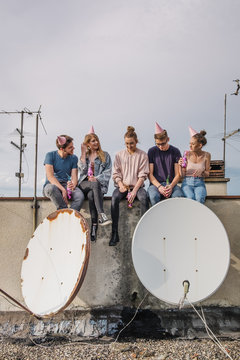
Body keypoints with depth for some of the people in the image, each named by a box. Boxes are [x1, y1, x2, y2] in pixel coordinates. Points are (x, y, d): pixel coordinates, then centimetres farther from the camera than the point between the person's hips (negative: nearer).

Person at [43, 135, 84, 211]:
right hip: (52, 184, -2)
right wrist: (63, 190, -25)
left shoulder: (73, 158, 7)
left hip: (66, 185, 2)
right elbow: (50, 176, -13)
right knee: (51, 188, -40)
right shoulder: (50, 155, -3)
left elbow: (74, 176, 1)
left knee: (80, 196, -30)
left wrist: (73, 185, -24)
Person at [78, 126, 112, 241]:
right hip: (84, 184, 1)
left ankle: (94, 228, -39)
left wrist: (96, 178, -11)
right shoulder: (84, 156, 22)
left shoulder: (105, 155, 17)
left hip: (99, 184, -1)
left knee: (91, 195, -36)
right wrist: (83, 153, 4)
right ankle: (101, 215, -48)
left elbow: (108, 172, 6)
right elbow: (82, 170, 3)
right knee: (94, 185, -37)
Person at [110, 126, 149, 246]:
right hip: (122, 185, 1)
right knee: (114, 198, -31)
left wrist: (134, 191, -14)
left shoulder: (142, 155, 5)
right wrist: (121, 185, -11)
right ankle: (114, 234, -27)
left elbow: (142, 175, -2)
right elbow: (116, 173, 8)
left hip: (137, 186, -1)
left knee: (144, 198, -34)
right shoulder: (119, 155, 11)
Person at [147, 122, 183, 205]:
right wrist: (159, 186, -15)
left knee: (178, 196, -33)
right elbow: (150, 174, 2)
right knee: (154, 196, -36)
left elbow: (178, 174, 4)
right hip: (155, 183, 0)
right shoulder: (152, 151, 5)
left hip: (171, 183, 1)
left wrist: (171, 186, -16)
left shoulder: (175, 151, 5)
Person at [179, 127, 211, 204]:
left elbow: (207, 174, 7)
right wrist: (180, 166, -19)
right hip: (187, 183, -1)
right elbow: (182, 175, 0)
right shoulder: (187, 154, -2)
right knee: (191, 198, -35)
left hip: (199, 183, 1)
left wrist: (201, 172, -15)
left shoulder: (206, 155, 1)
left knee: (200, 199, -34)